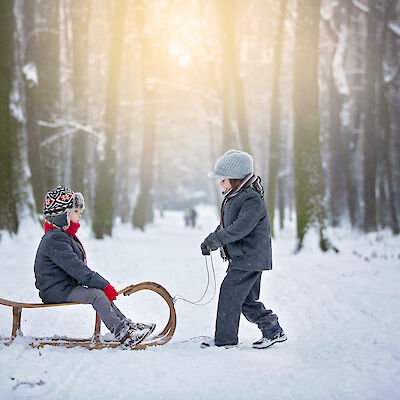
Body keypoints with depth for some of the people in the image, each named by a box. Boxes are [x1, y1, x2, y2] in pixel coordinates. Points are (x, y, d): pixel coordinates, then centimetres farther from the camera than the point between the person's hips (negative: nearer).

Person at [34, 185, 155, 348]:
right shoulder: (55, 239, -19)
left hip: (66, 287, 11)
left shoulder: (65, 236, 17)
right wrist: (104, 285, -22)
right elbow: (75, 268, -25)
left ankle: (127, 325, 7)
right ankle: (122, 335, -22)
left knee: (102, 292, 9)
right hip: (55, 291, -11)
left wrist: (104, 285, 10)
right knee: (96, 294, -21)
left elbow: (78, 268, 19)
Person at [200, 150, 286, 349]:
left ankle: (225, 338, 4)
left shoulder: (252, 200, -19)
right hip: (241, 258, 10)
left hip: (249, 259, -10)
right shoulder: (234, 196, 12)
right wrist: (212, 239, 6)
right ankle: (273, 331, 24)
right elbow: (226, 225, 20)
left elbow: (240, 228, -30)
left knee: (229, 294, -7)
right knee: (246, 299, 14)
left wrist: (215, 239, -26)